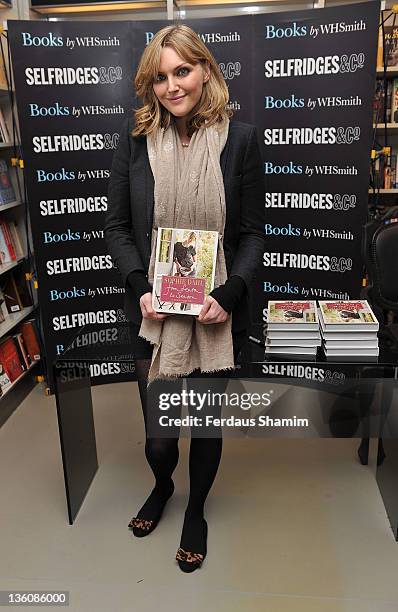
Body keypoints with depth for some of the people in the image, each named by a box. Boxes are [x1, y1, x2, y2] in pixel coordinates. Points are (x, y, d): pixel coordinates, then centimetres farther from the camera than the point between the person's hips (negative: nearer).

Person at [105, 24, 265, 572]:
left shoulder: (240, 138, -3)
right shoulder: (135, 137, 0)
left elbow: (253, 233, -1)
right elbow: (117, 226, 3)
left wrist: (228, 294, -15)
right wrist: (140, 287, -12)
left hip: (217, 314, 0)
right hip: (154, 312, 1)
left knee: (207, 425, 16)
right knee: (158, 435, 11)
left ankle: (196, 511, 45)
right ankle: (162, 486, 48)